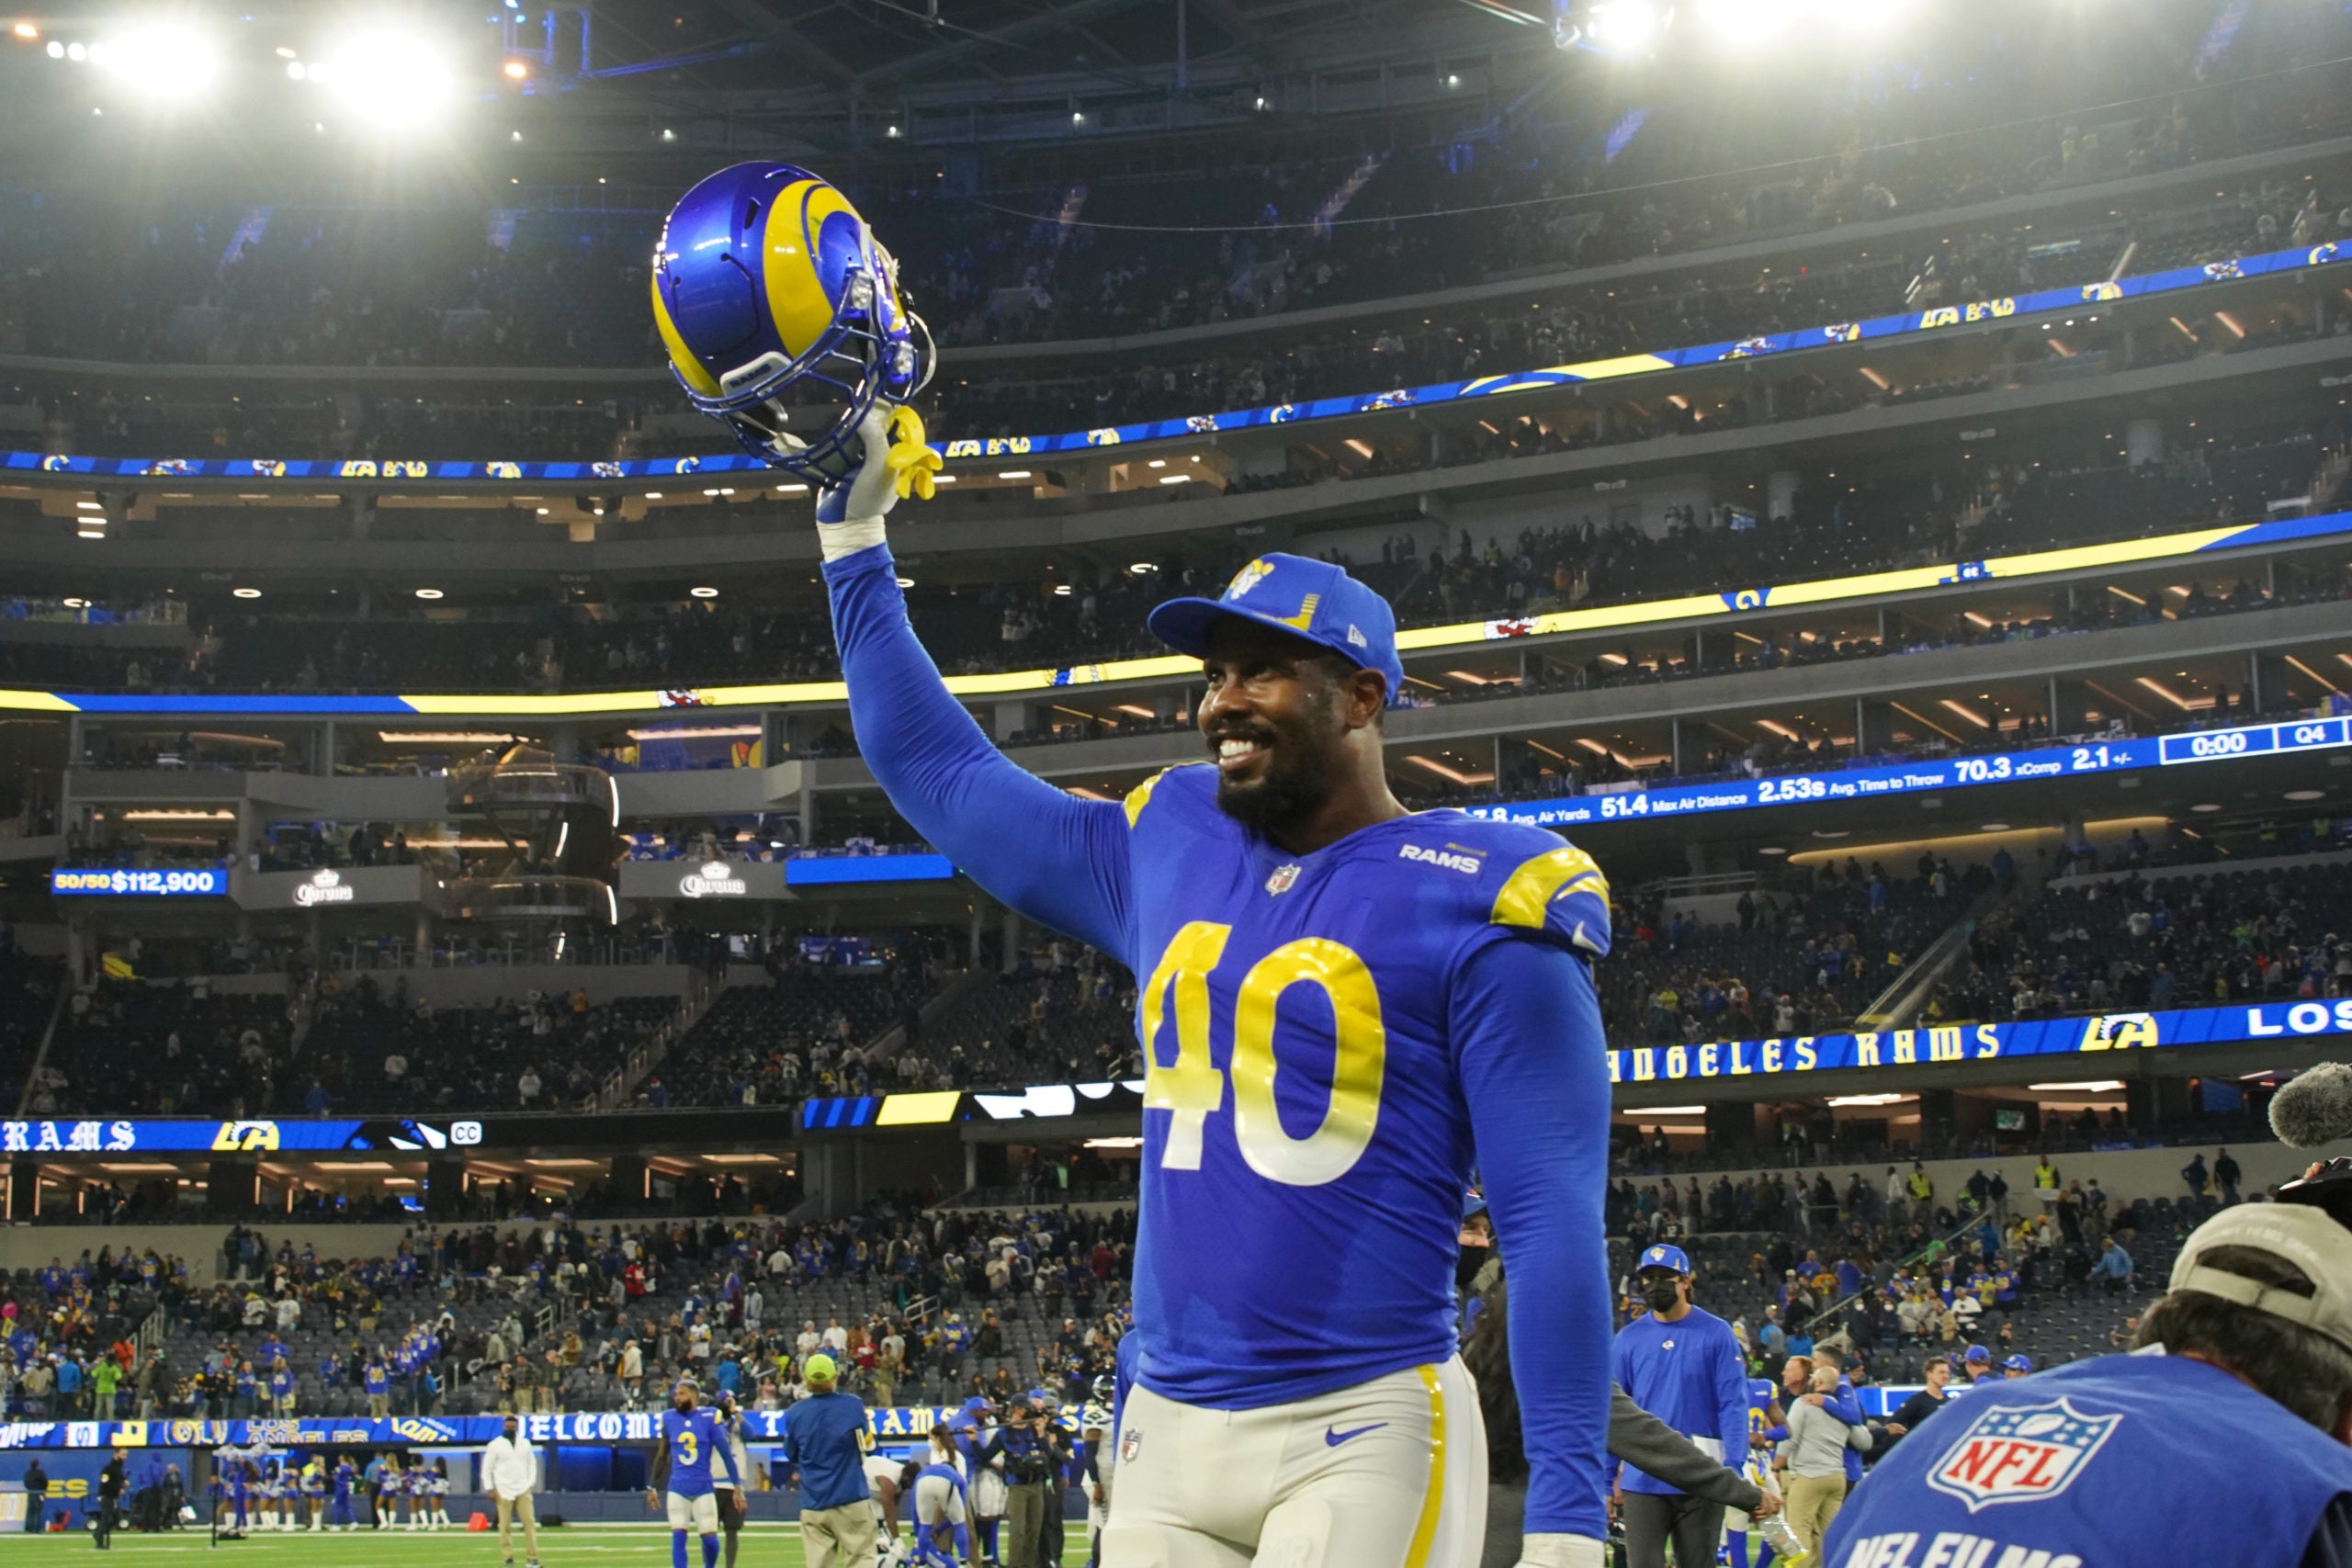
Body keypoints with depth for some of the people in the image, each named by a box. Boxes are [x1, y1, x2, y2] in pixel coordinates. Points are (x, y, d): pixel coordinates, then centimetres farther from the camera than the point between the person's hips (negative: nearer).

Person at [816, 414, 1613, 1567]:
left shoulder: (1474, 909, -7)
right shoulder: (1165, 853, 11)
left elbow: (1553, 1222, -10)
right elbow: (934, 770, 24)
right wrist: (854, 535, 23)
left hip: (1362, 1433, -6)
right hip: (1167, 1432, 6)